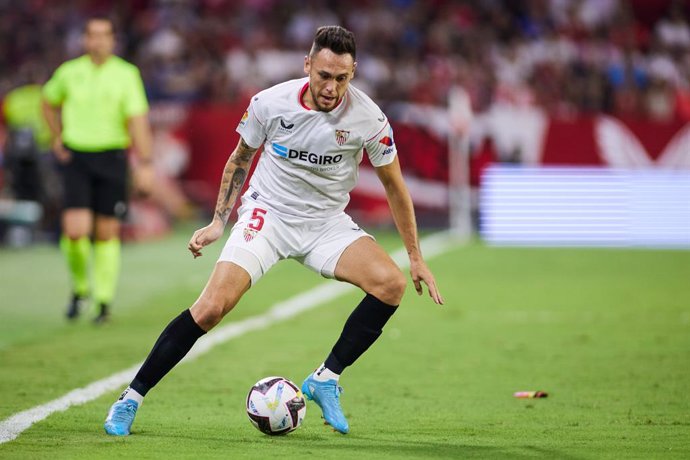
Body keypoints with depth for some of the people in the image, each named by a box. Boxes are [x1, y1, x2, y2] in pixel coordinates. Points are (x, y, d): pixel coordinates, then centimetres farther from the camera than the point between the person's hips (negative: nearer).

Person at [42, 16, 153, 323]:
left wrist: (145, 164, -16)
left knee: (107, 233, 4)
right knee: (75, 230, -13)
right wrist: (57, 139, 13)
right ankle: (79, 288, 12)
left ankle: (104, 302, 14)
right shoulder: (69, 72, 3)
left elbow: (137, 120, -8)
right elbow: (49, 102, 22)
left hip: (112, 157, -1)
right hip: (76, 157, 1)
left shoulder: (126, 74, -3)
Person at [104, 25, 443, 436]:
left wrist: (417, 258, 2)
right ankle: (131, 398, -7)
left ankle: (326, 379, -10)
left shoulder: (368, 118, -15)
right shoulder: (270, 103, -15)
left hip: (328, 222, 2)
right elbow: (240, 159, 6)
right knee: (212, 306, -20)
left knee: (391, 282, -24)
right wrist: (218, 222, 1)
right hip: (267, 214, -1)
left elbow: (394, 186, -1)